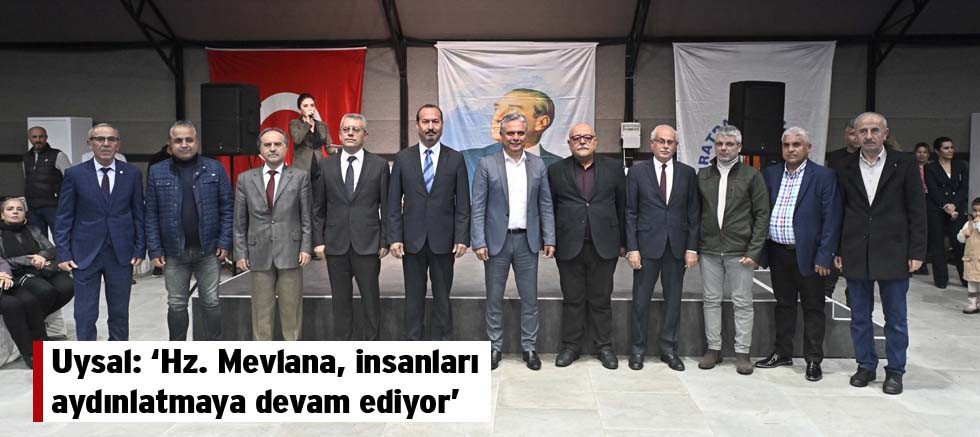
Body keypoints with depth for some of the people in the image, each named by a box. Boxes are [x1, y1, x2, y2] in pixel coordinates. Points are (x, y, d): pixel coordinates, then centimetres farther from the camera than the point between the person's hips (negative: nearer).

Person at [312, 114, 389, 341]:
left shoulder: (379, 165, 2)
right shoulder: (325, 165, 7)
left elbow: (386, 206, 2)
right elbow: (318, 207, 8)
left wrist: (385, 241, -2)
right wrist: (318, 240, 1)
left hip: (368, 244, -2)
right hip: (336, 245, 2)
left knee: (371, 299, 3)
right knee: (341, 300, 9)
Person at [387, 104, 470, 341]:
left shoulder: (455, 159, 2)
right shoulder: (403, 158, 3)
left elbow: (463, 203, 0)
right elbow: (393, 202, 3)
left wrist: (462, 238, -6)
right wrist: (394, 238, -4)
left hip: (443, 240, 0)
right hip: (412, 239, 1)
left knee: (442, 296, 8)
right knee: (414, 296, 8)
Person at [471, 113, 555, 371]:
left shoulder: (538, 165, 5)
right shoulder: (487, 164, -2)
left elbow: (545, 205, 7)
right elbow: (478, 207, -4)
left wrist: (549, 239, 0)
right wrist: (479, 242, -11)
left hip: (528, 241, 2)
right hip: (497, 240, -2)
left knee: (529, 298, 8)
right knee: (494, 298, 8)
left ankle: (529, 347, 21)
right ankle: (495, 347, 21)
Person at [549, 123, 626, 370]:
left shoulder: (614, 168, 6)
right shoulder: (556, 171, 5)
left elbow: (622, 207, 7)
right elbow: (549, 209, 6)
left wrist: (623, 242, 5)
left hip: (603, 246, 0)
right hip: (569, 246, 0)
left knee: (601, 299, 8)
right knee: (572, 299, 7)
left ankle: (603, 347, 20)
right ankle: (570, 346, 19)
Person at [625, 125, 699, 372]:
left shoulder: (687, 173, 6)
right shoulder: (638, 172, 1)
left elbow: (693, 214, 6)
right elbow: (630, 213, -1)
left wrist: (692, 248, -1)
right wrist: (632, 248, -7)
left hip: (677, 247, 2)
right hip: (647, 245, -2)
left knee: (673, 299, 9)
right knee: (641, 299, 4)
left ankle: (668, 349, 21)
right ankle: (638, 349, 16)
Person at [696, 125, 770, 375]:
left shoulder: (752, 176, 1)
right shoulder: (702, 176, 8)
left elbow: (762, 215, -1)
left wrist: (754, 251, -7)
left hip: (739, 251, -2)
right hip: (709, 250, 2)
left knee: (743, 302, 3)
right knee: (711, 300, 8)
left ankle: (742, 352, 13)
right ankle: (713, 348, 18)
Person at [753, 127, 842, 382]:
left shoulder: (823, 176, -6)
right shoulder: (770, 174, 7)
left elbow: (831, 219, -9)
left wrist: (824, 256, -14)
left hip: (807, 254, -4)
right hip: (777, 253, 4)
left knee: (813, 308, 6)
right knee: (783, 304, 16)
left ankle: (813, 360, 16)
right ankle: (782, 353, 28)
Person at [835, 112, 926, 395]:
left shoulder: (904, 164, 0)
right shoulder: (846, 168, 6)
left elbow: (917, 210, -2)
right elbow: (839, 212, 8)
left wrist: (916, 252, -6)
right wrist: (837, 251, 4)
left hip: (893, 254, -2)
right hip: (856, 255, 2)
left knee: (896, 318, 7)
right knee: (859, 317, 11)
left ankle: (895, 371, 20)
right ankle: (866, 366, 25)